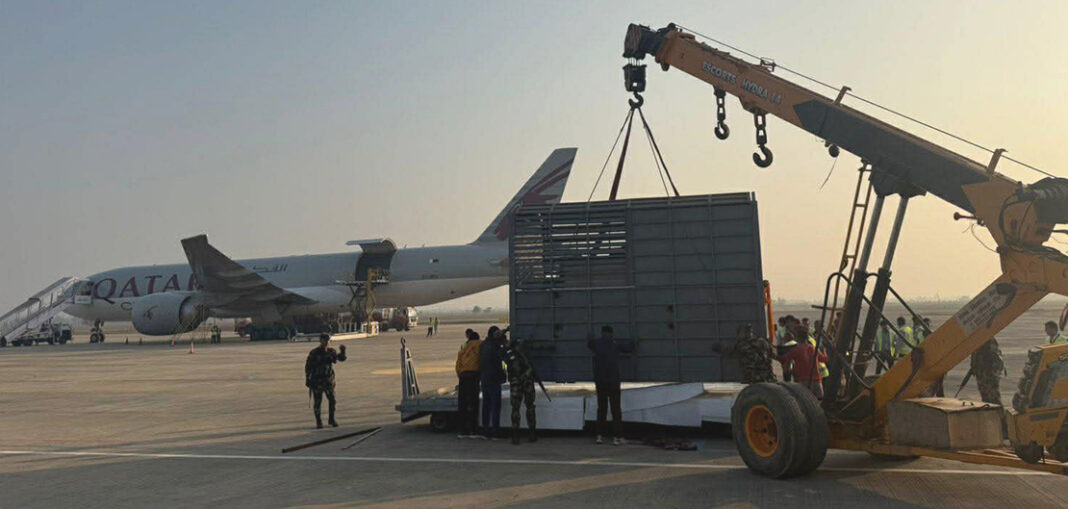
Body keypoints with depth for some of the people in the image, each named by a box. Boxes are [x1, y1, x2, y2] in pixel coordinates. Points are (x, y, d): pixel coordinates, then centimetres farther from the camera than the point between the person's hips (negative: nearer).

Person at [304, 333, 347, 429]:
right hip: (316, 381, -3)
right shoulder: (313, 353, -7)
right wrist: (307, 380, -5)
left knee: (332, 400, -1)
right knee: (318, 402, 2)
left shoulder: (331, 351, 3)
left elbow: (341, 358, -7)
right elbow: (307, 367, -4)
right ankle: (318, 422, 16)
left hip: (328, 381, 3)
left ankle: (332, 419, 16)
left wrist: (342, 351, -27)